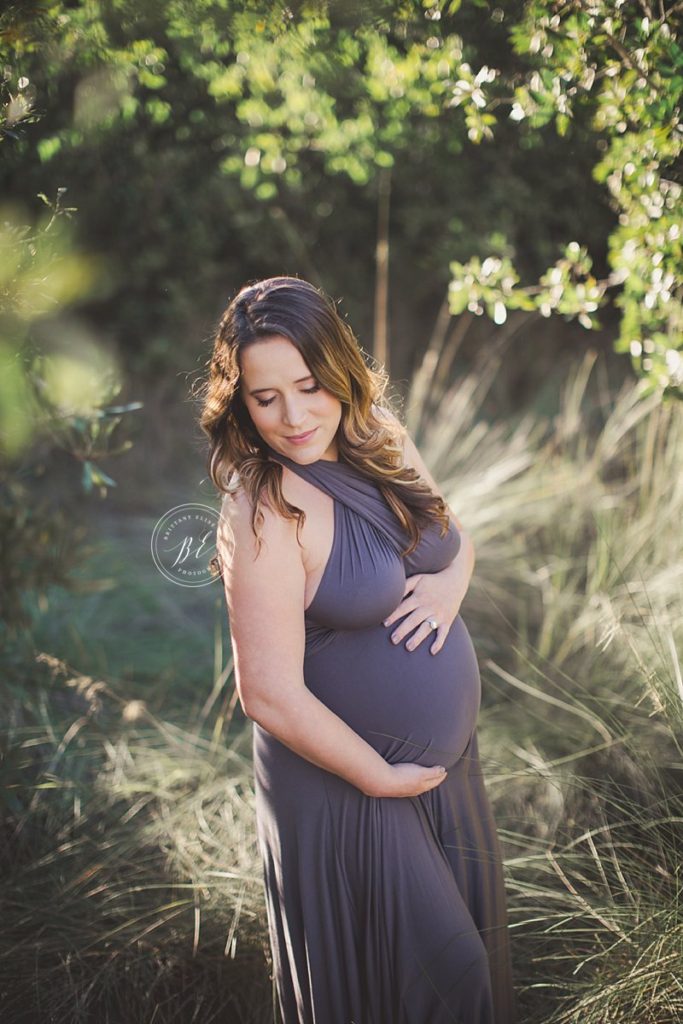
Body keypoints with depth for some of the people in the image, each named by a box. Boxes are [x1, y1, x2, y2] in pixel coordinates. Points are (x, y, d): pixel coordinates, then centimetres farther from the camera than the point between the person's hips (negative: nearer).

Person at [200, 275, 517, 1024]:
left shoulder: (378, 436, -4)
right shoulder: (266, 514, -26)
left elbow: (455, 537, 12)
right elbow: (270, 695, -26)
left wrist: (448, 583, -12)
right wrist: (382, 779, -16)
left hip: (446, 758, 7)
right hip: (345, 782, -7)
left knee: (469, 942, 25)